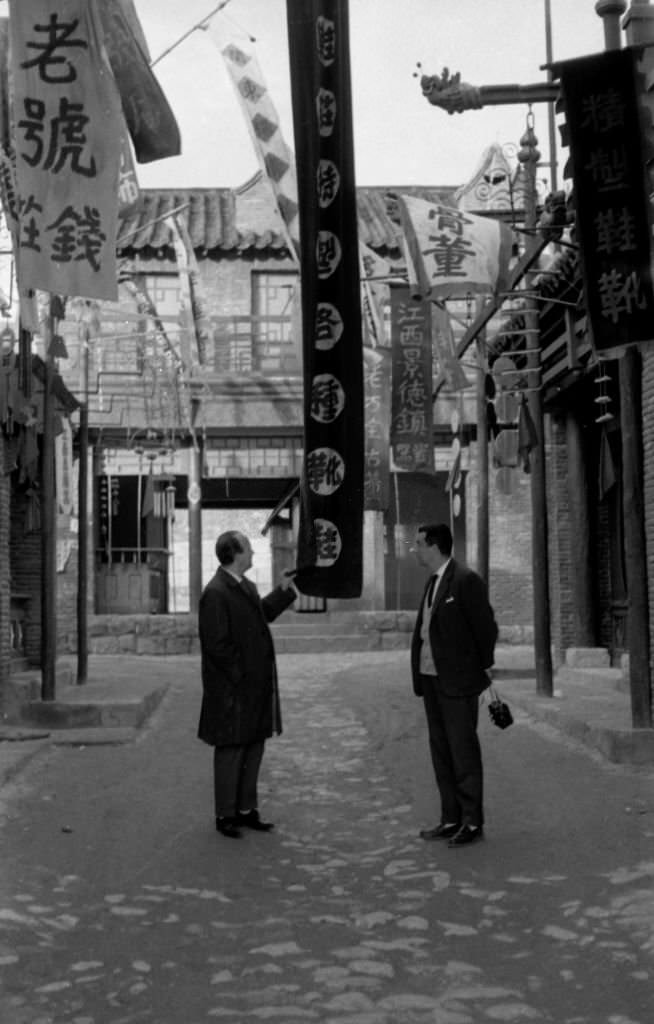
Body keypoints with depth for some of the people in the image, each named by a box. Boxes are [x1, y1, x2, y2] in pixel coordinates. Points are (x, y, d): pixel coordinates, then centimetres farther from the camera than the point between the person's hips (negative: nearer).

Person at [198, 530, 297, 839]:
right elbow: (217, 644, -21)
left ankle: (246, 809, 27)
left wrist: (283, 591, 19)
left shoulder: (245, 586, 10)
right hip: (231, 691, -9)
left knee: (254, 749, 16)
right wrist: (240, 675, -18)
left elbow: (260, 614, 24)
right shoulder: (215, 593, -19)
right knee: (231, 752, 3)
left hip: (255, 687, 9)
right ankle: (225, 816, 16)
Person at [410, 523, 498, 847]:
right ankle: (451, 818, 19)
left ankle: (472, 822, 6)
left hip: (458, 681, -8)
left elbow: (485, 626, -10)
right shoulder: (432, 582, 13)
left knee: (463, 751, -2)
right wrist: (420, 674, 10)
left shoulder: (465, 580, -13)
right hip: (431, 679, 9)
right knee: (441, 751, 12)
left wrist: (484, 667, -2)